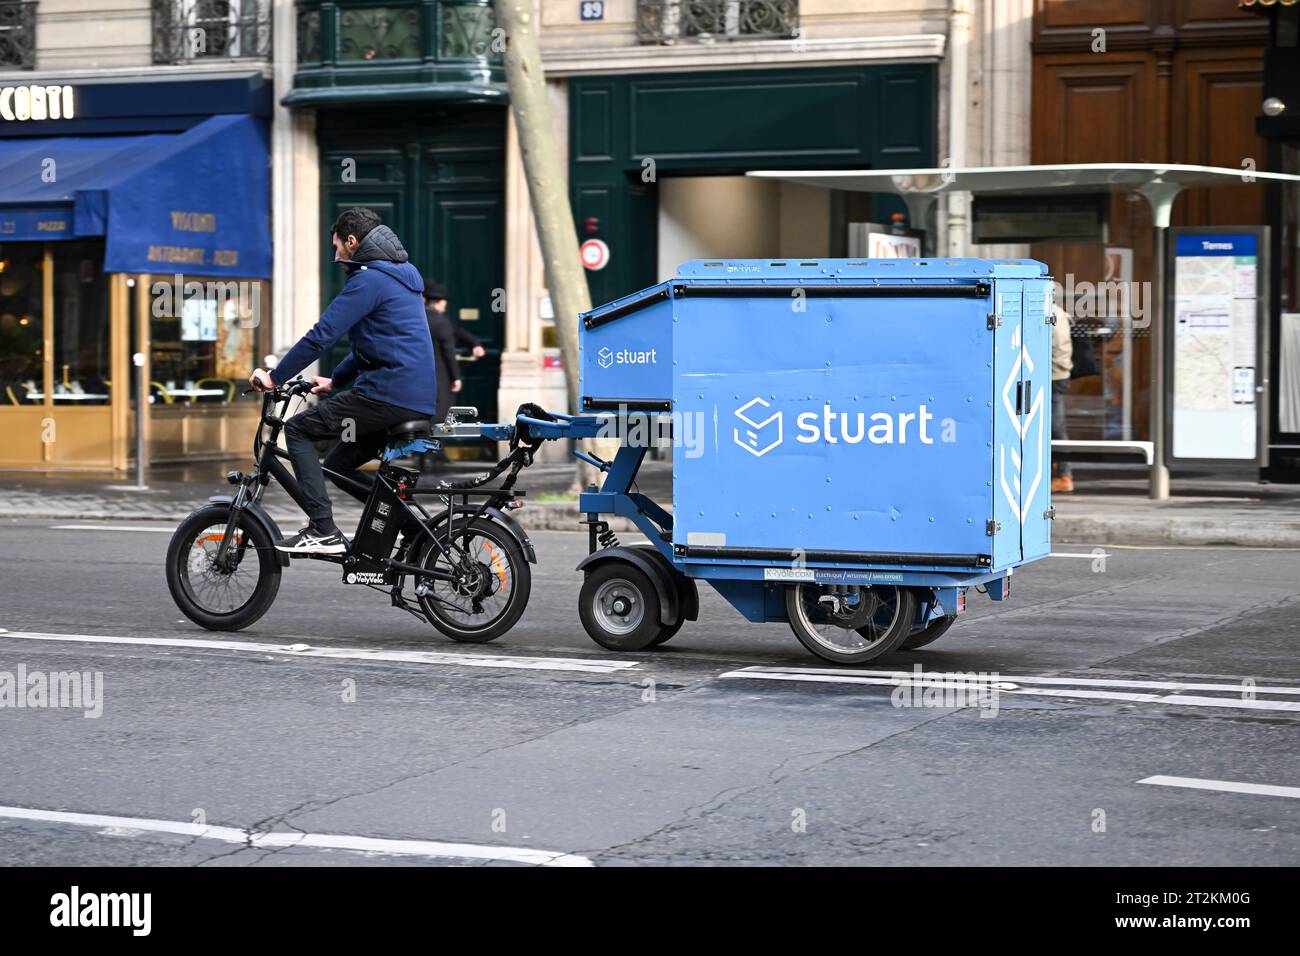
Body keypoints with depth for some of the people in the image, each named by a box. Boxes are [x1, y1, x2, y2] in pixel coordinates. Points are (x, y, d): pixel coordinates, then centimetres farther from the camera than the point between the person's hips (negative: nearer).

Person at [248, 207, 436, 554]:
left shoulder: (369, 280, -9)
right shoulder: (399, 276, 22)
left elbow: (321, 335, -13)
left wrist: (274, 377, -6)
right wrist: (335, 380, 30)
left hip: (389, 395, -9)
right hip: (419, 399, 9)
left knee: (299, 429, -3)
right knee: (338, 466, 20)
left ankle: (323, 530, -12)